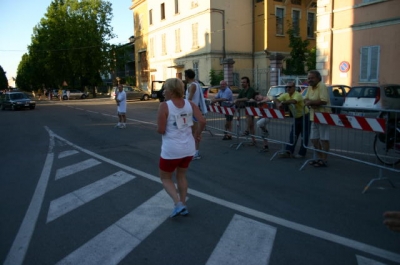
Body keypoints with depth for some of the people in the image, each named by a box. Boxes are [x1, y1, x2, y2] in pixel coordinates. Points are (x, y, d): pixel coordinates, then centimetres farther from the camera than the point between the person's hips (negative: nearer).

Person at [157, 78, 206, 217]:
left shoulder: (164, 106, -14)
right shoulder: (190, 104, -1)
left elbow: (161, 130, -16)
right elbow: (202, 121, -9)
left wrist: (158, 128, 6)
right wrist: (196, 134, 7)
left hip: (171, 150, -5)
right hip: (188, 148, 5)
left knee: (165, 178, 17)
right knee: (181, 176, 25)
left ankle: (178, 204, 2)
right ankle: (183, 206, 29)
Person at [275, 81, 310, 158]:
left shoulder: (297, 95, -24)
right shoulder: (285, 95, -1)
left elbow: (293, 101, -45)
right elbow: (277, 99, -5)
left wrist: (283, 103, -42)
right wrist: (278, 104, -25)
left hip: (304, 117, -7)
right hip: (296, 117, 7)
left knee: (304, 136, -1)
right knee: (293, 135, 4)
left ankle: (302, 153, 4)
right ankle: (288, 152, 3)